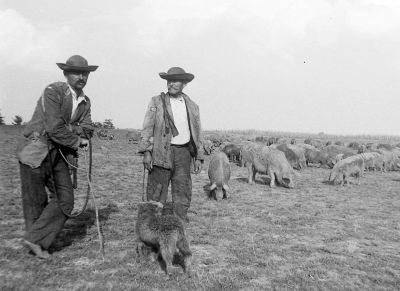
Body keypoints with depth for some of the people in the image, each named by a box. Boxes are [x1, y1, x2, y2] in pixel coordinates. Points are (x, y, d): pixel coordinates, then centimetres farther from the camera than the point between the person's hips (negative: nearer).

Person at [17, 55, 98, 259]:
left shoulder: (85, 102, 8)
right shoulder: (53, 92, -15)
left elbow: (86, 131, 4)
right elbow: (54, 128, -22)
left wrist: (68, 131, -13)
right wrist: (77, 140, -8)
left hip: (60, 154, 7)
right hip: (36, 152, -7)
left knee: (65, 201, 1)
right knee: (35, 202, 5)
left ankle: (35, 239, 12)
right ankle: (34, 241, 24)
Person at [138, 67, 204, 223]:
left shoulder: (192, 106, 15)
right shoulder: (156, 102, 6)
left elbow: (197, 133, 17)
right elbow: (147, 128, 1)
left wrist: (198, 157, 11)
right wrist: (146, 152, -10)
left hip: (184, 152, 3)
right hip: (161, 152, -2)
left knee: (183, 192, 4)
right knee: (157, 192, -1)